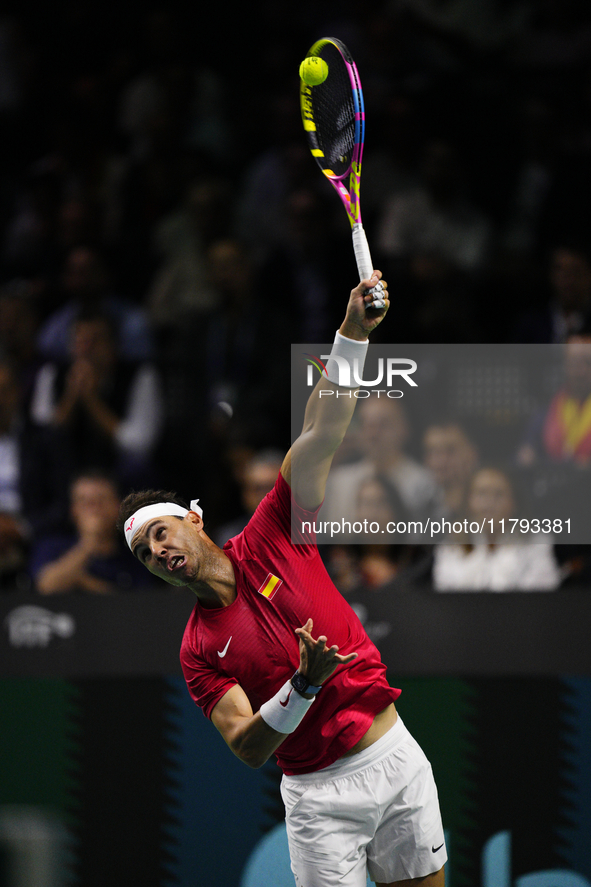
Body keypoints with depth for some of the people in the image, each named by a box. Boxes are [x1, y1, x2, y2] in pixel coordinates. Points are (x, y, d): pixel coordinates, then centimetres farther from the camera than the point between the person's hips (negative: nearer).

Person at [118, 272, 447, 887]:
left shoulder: (271, 539, 1)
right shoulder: (198, 651, -3)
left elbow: (319, 436, -7)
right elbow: (248, 749, -13)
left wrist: (353, 334, -17)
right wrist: (305, 685, -28)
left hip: (395, 759, 2)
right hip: (318, 795, -2)